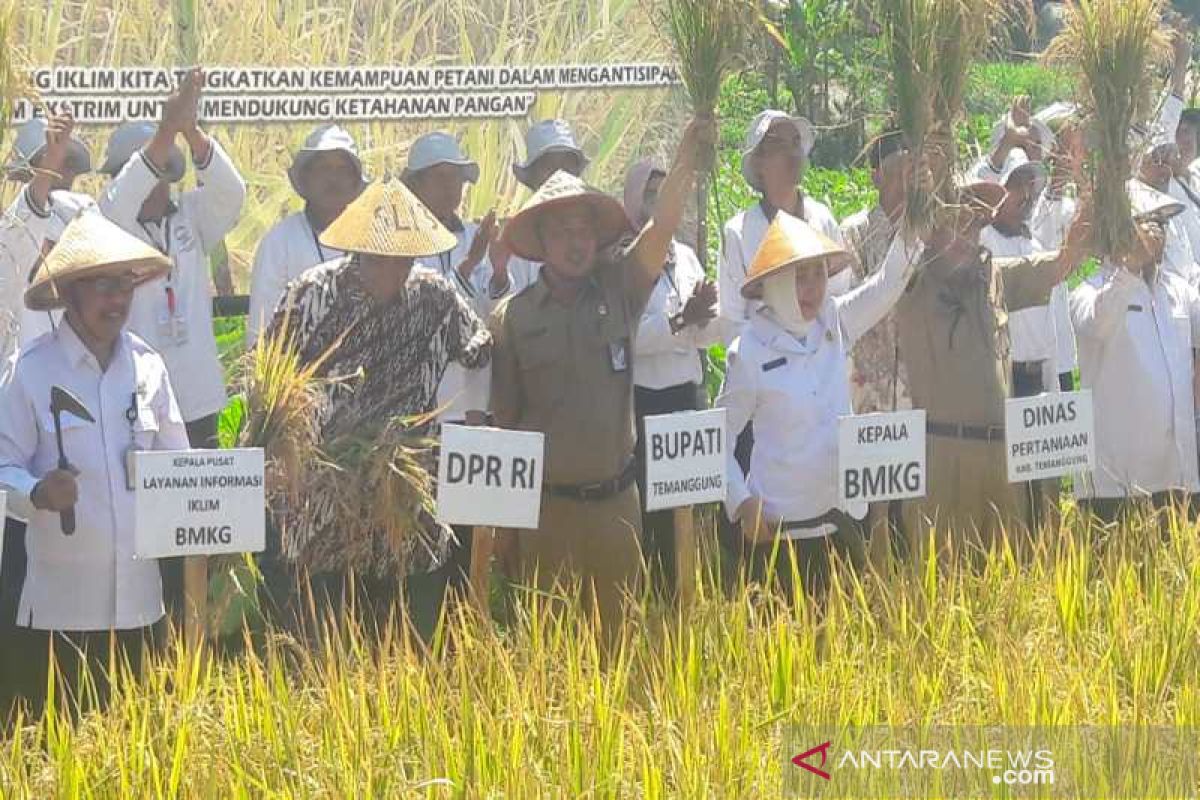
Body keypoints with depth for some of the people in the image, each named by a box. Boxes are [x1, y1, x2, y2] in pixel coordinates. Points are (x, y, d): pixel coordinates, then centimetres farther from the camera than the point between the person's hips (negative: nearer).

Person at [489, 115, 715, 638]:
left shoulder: (618, 291, 5)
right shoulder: (513, 316, 0)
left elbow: (661, 226, -8)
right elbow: (502, 420, 3)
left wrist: (687, 161, -23)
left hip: (615, 500, 2)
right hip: (545, 503, -2)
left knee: (616, 636, 7)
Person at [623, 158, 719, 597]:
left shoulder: (685, 257, 13)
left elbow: (713, 334, 12)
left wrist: (704, 313, -9)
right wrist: (681, 321, -21)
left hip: (687, 395, 6)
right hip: (640, 399, -6)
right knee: (641, 507, -4)